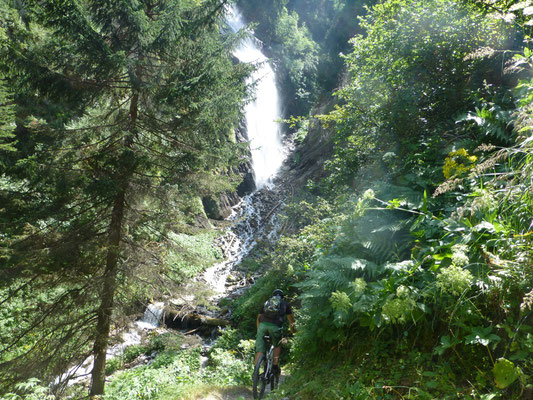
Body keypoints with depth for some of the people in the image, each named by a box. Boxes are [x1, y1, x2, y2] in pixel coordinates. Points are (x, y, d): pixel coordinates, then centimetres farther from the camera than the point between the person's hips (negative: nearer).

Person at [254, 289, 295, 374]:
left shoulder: (267, 302, 30)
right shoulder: (285, 304, 26)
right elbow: (291, 320, 32)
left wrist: (258, 330, 41)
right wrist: (292, 331, 47)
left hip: (262, 325, 1)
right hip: (275, 326, -1)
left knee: (259, 350, 6)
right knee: (277, 346, 25)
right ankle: (275, 366, 16)